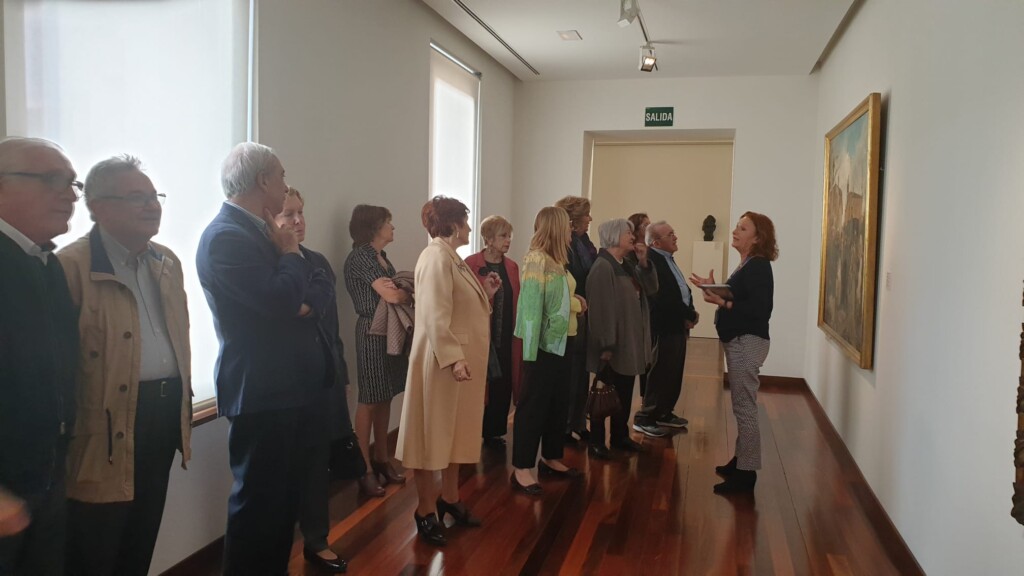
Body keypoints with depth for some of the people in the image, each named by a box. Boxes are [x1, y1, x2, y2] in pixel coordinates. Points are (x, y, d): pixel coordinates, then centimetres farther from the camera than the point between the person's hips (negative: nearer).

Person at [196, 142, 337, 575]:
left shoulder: (264, 231, 14)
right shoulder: (224, 236, -16)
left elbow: (322, 285, 10)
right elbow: (280, 300, -26)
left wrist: (309, 304, -11)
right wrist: (291, 252, -9)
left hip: (293, 385, 9)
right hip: (261, 392, -9)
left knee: (285, 496, 19)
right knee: (258, 502, 2)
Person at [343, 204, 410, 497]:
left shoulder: (381, 257, 16)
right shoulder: (360, 257, -12)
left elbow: (394, 292, 10)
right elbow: (391, 295, -19)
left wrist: (401, 291, -12)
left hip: (391, 330, 8)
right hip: (373, 332, -8)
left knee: (385, 398, 12)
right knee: (369, 401, -2)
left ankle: (382, 459, 22)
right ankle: (365, 468, 6)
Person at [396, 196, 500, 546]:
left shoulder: (451, 256, 15)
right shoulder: (436, 258, -16)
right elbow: (435, 316, -24)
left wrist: (485, 293, 9)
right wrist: (453, 358, -28)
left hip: (463, 357, 10)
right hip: (443, 361, -10)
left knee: (456, 431, 18)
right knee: (433, 434, 2)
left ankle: (449, 499, 32)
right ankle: (426, 511, 14)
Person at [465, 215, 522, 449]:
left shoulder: (512, 266, 9)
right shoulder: (471, 264, -8)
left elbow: (516, 303, 10)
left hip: (506, 339, 5)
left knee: (502, 386, 9)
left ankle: (493, 432, 24)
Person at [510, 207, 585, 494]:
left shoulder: (556, 259, 9)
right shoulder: (536, 259, -17)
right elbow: (532, 302, -19)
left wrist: (575, 300, -2)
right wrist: (533, 347, -20)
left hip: (562, 339, 9)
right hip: (546, 341, -9)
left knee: (558, 402, 16)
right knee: (534, 403, -2)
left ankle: (551, 458, 29)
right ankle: (521, 468, 6)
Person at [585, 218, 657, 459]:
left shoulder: (626, 266, 12)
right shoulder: (603, 267, -17)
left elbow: (652, 287, 13)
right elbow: (601, 308, -22)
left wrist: (644, 262, -1)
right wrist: (606, 345, -24)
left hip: (630, 342, 9)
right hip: (613, 344, -9)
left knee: (625, 393, 17)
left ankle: (620, 435, 30)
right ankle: (597, 441, 13)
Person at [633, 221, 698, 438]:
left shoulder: (667, 259, 14)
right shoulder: (651, 261, -19)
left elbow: (680, 291, 15)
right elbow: (664, 299, -24)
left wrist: (689, 313, -4)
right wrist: (690, 315, -13)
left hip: (677, 326, 10)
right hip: (664, 328, -10)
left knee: (674, 375, 16)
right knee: (661, 375, -3)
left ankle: (664, 413, 29)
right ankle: (644, 418, 8)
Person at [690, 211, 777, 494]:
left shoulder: (759, 266, -15)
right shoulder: (746, 265, 15)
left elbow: (761, 310, -24)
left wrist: (723, 303, -28)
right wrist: (714, 290, 6)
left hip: (748, 343, -10)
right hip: (739, 342, 10)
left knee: (745, 408, -6)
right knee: (742, 406, 15)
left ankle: (747, 473, 0)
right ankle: (740, 461, 25)